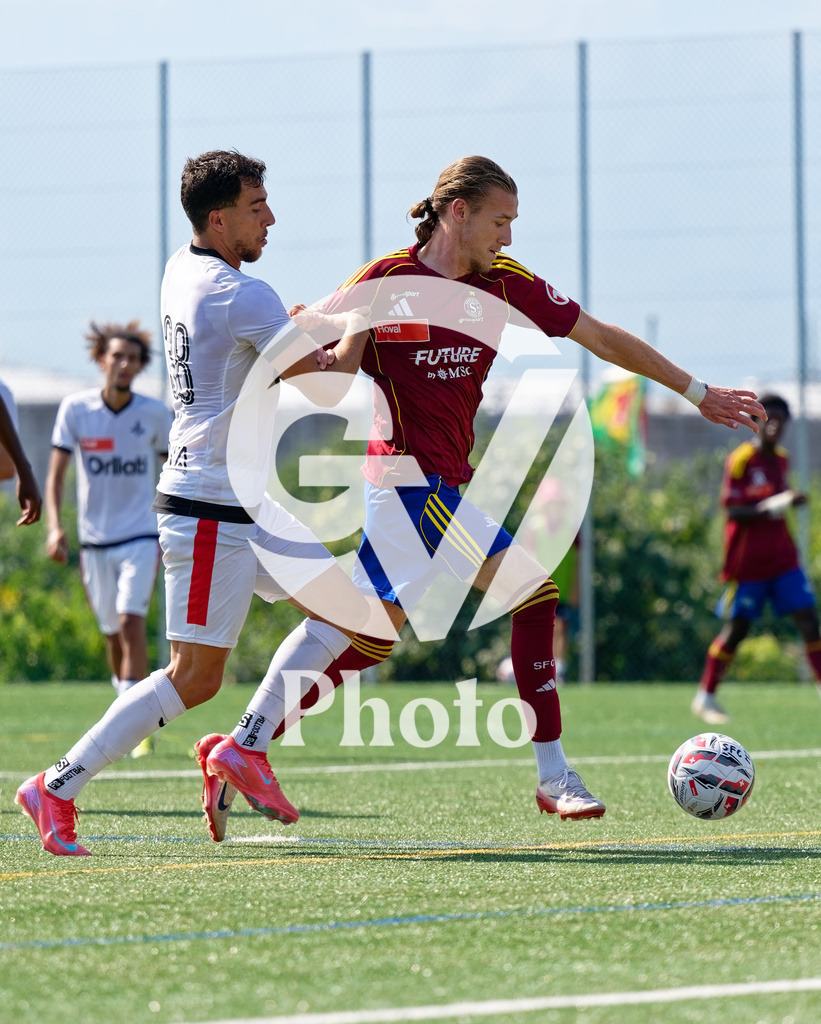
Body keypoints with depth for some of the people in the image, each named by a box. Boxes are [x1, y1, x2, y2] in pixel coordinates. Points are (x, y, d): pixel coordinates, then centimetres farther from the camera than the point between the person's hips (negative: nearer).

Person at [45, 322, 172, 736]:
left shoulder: (154, 414, -3)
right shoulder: (75, 408, -4)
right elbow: (56, 473, -3)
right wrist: (54, 527, -16)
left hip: (141, 536, -2)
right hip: (94, 541, 2)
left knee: (131, 623, -16)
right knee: (112, 635, 8)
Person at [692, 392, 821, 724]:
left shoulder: (782, 459, 10)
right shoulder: (740, 459, -11)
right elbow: (733, 510, -16)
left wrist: (790, 502, 2)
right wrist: (769, 506, -28)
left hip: (782, 557, 6)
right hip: (748, 560, -6)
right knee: (737, 626, -1)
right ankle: (705, 695, 13)